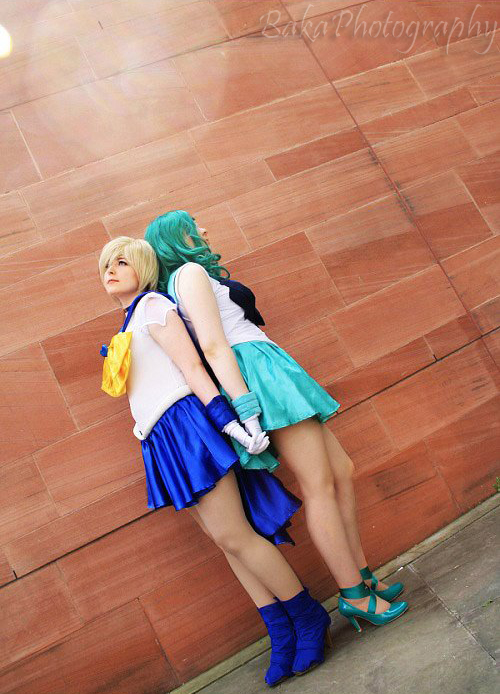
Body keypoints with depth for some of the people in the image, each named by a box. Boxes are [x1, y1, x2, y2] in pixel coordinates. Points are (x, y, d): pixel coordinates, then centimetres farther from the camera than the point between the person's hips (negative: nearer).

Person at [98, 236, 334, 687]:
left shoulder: (151, 305, -2)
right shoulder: (127, 331, 24)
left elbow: (192, 366, -14)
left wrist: (228, 421, -19)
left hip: (183, 425, -9)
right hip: (164, 443, 9)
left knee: (231, 535, -8)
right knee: (226, 539, 7)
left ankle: (308, 617, 8)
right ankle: (281, 634, 15)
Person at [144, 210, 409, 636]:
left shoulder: (200, 275, 26)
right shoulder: (190, 272, -4)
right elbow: (214, 346, -16)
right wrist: (246, 409, -23)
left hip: (271, 373, 10)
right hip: (258, 372, -10)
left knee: (342, 471, 9)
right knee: (319, 486, -8)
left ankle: (363, 578, 16)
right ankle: (355, 597, 1)